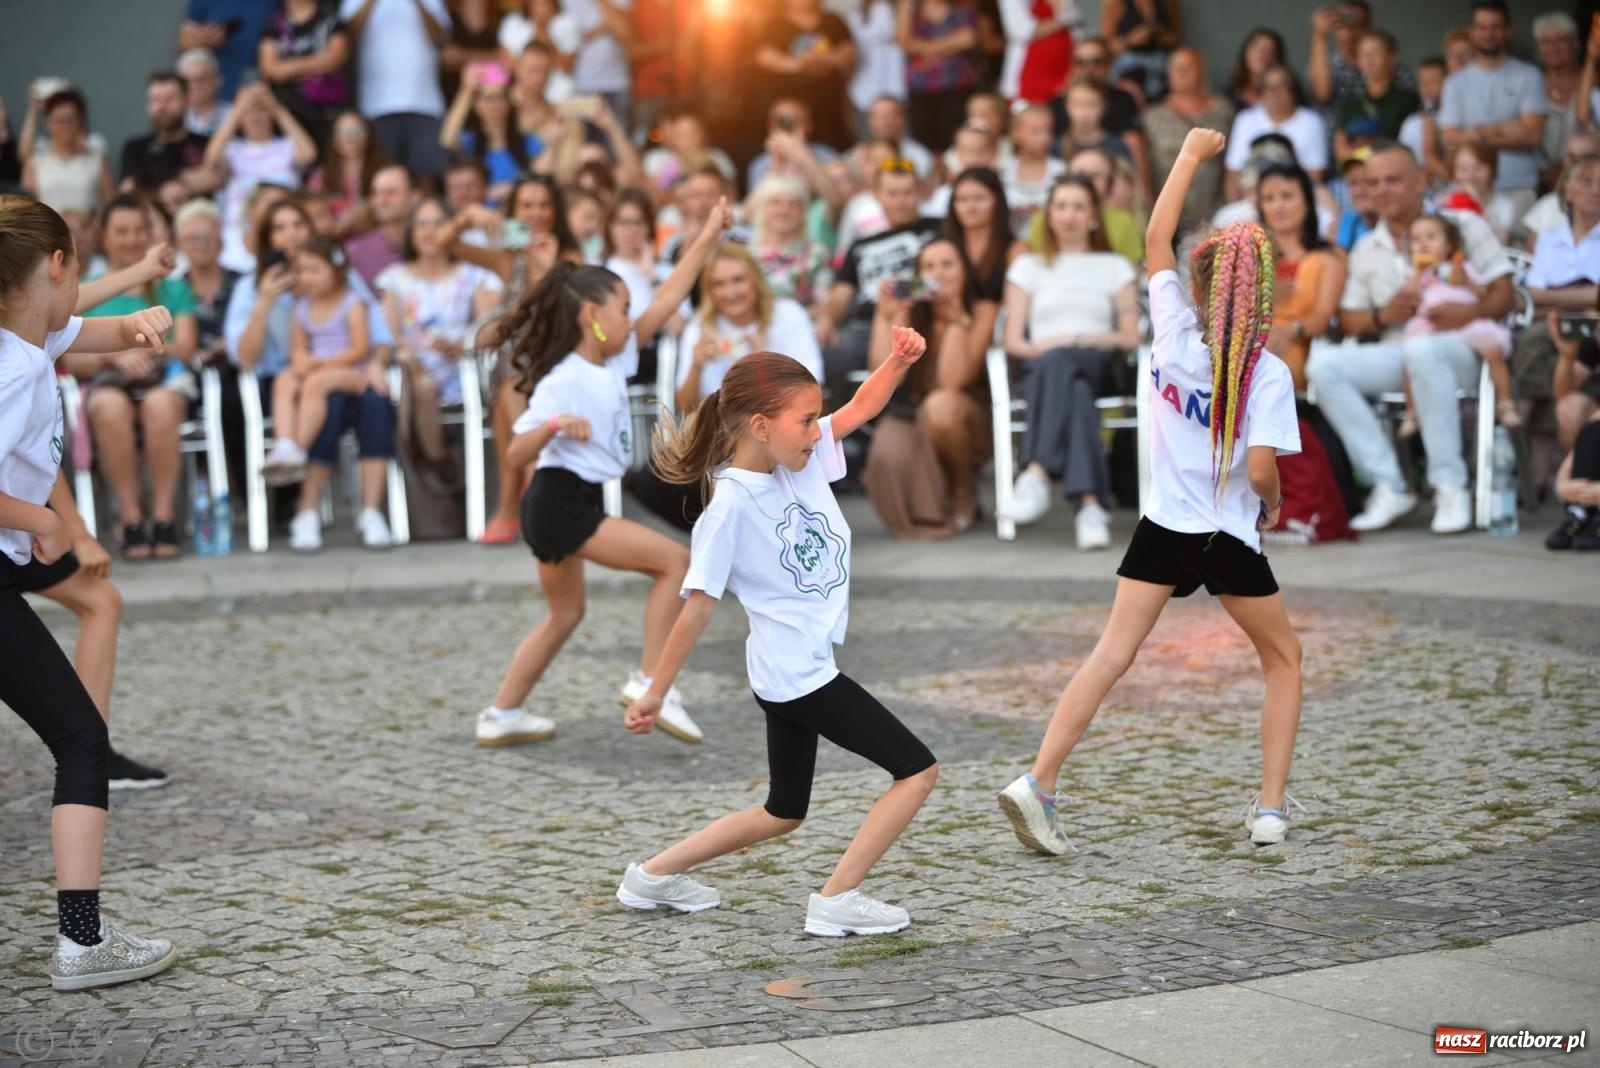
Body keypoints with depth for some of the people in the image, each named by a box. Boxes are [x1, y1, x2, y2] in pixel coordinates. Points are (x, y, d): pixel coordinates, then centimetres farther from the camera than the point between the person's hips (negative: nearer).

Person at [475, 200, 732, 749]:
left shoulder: (614, 360, 6)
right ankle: (651, 683, -8)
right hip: (562, 504, -10)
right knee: (673, 560, -9)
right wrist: (554, 426, -39)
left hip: (570, 506, 10)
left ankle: (501, 715, 26)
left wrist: (708, 238, 6)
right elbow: (516, 454, -20)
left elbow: (664, 302, 7)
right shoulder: (563, 383, -18)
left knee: (566, 613, 20)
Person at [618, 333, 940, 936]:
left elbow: (861, 408, 6)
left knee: (784, 813, 21)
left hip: (798, 672, 9)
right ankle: (837, 901, -5)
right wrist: (656, 694, -11)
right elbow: (698, 608, -17)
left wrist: (899, 361, -16)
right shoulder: (731, 506, -20)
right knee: (918, 771, -6)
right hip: (797, 674, -9)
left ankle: (654, 876, 27)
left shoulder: (802, 457, 0)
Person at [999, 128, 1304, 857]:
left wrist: (1191, 155, 15)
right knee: (1283, 659, 17)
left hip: (1163, 527, 2)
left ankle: (1038, 784, -16)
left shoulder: (1175, 331, -5)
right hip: (1230, 536, -2)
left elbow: (1157, 237, 7)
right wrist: (1273, 505, 6)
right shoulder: (1267, 373, -12)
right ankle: (1271, 809, 11)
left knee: (1112, 655, -2)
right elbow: (1261, 471, -17)